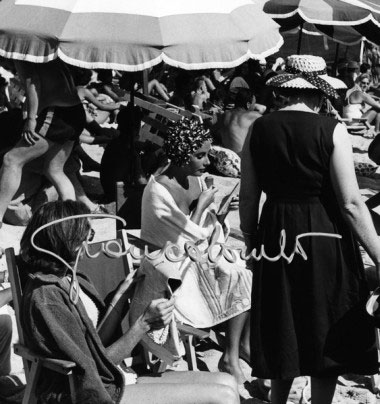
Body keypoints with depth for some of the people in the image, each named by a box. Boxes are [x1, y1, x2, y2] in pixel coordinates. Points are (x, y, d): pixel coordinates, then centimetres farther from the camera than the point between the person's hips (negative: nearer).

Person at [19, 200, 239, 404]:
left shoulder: (71, 279, 10)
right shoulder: (45, 298, -19)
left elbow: (98, 340, 8)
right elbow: (95, 366, -18)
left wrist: (123, 294, 2)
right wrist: (144, 324, -19)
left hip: (115, 379, 9)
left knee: (227, 383, 0)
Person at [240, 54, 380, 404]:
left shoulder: (259, 129, -1)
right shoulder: (332, 130, -11)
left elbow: (248, 198, 3)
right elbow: (351, 203, -14)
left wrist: (251, 244, 16)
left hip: (276, 234, 4)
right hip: (323, 237, -4)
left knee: (282, 333, 19)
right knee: (329, 336, 10)